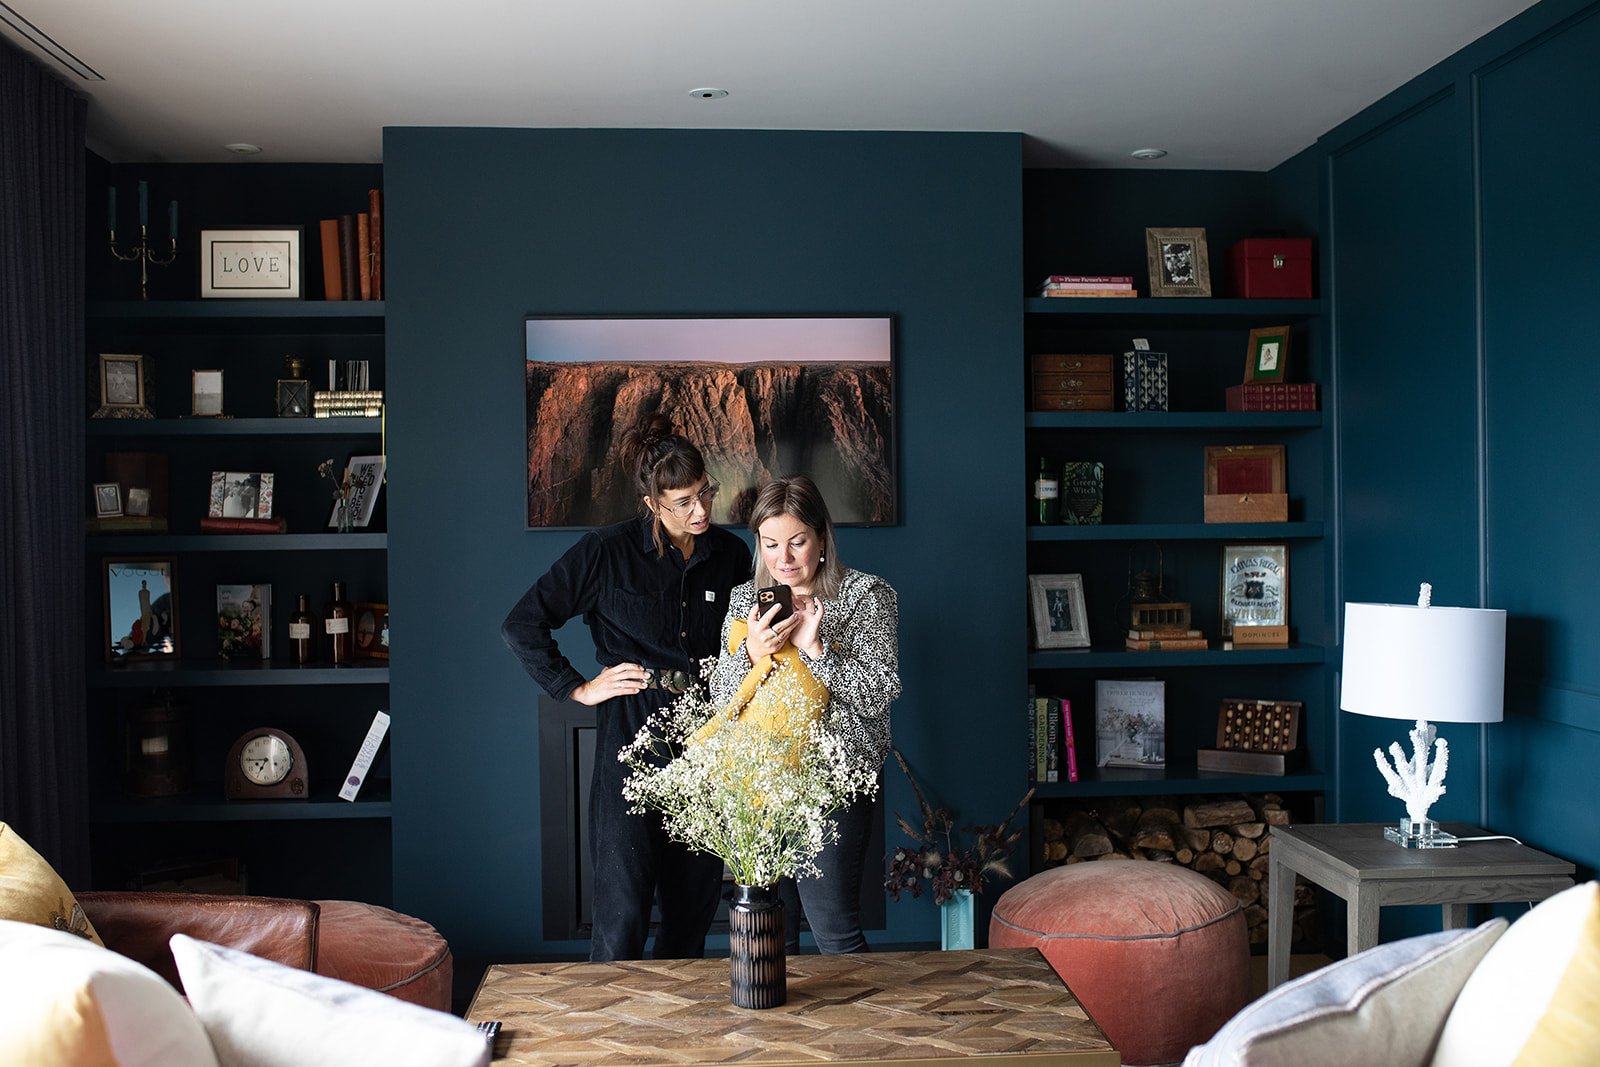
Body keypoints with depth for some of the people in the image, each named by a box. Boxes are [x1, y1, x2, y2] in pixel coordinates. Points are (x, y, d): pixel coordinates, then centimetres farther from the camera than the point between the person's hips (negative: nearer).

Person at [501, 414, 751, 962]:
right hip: (632, 736, -4)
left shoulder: (731, 554, 7)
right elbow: (521, 625, -1)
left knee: (695, 901, 10)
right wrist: (576, 688, -3)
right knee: (623, 907, -5)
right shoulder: (606, 551, -5)